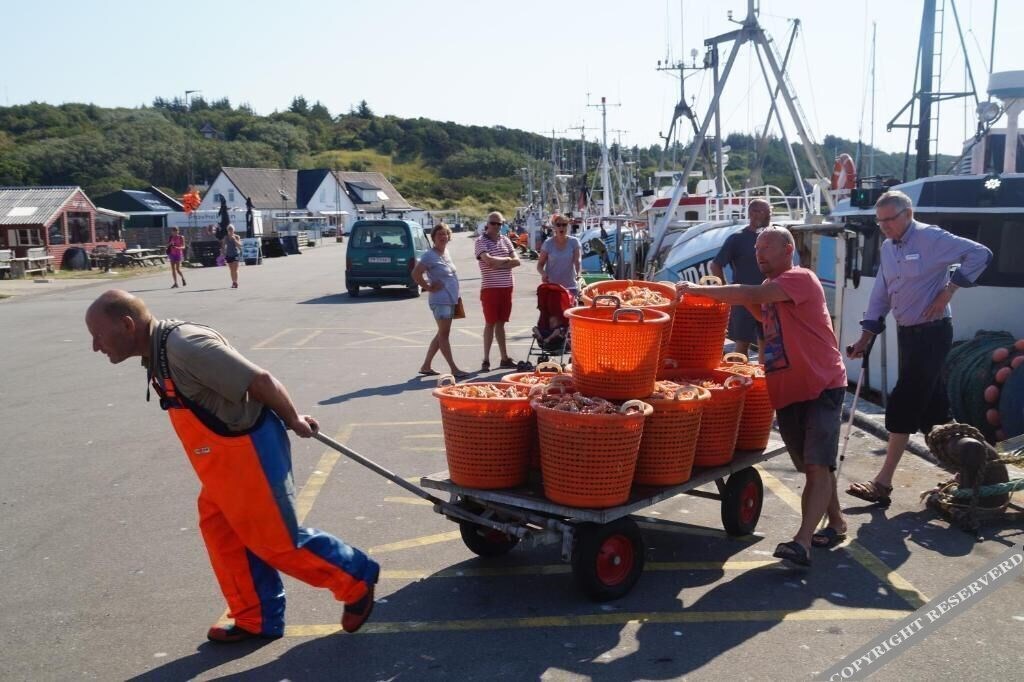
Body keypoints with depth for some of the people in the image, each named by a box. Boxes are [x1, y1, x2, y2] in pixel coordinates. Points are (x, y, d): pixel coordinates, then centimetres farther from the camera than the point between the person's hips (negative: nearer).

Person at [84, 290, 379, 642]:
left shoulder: (184, 347, -28)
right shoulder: (157, 353, 6)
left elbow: (261, 380, -26)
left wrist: (293, 421, -10)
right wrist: (291, 419, 15)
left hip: (250, 450, -10)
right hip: (226, 455, 10)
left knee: (278, 539, 3)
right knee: (223, 534, 16)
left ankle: (358, 579, 21)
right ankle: (258, 620, 30)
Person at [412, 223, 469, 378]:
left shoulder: (446, 252, 13)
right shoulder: (430, 256, -12)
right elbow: (416, 273, -21)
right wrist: (429, 288, -14)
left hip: (451, 300, 9)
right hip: (440, 300, -9)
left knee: (441, 334, 13)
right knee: (444, 334, -4)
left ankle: (425, 366, 21)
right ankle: (454, 369, -1)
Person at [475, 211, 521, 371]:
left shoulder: (505, 240, 11)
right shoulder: (481, 241, -6)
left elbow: (517, 261, 3)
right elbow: (488, 259, -23)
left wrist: (498, 264, -11)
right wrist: (506, 259, -7)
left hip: (506, 287, 5)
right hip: (490, 288, -5)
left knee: (500, 323, 11)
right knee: (490, 323, -2)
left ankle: (504, 358, 15)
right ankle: (486, 360, 3)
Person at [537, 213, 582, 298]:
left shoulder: (574, 242, 2)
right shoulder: (548, 243, 1)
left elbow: (578, 261, -10)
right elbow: (540, 264, 4)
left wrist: (578, 274, -31)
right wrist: (543, 274, -18)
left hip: (570, 286, 1)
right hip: (551, 286, -1)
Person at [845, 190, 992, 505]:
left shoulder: (932, 238, -14)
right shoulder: (887, 248, 9)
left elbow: (980, 254, -17)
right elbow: (880, 295, 12)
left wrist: (948, 291, -17)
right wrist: (866, 336, 8)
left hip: (932, 333, -8)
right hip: (906, 333, 8)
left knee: (903, 405, -9)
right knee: (932, 407, 14)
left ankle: (883, 484, -3)